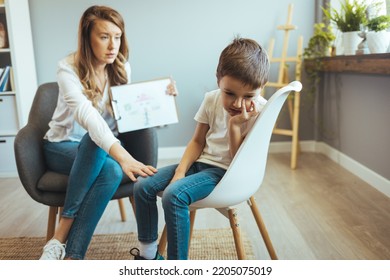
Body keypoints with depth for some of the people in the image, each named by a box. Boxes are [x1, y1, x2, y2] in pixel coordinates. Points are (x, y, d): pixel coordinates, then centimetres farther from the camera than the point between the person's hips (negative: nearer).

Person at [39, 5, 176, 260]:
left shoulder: (122, 68, -2)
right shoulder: (69, 68, -19)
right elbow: (86, 114, -37)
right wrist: (122, 155, -52)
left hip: (103, 147, 3)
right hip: (62, 147, -3)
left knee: (113, 171, -34)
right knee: (93, 143, -39)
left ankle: (61, 238, -25)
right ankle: (68, 250, -30)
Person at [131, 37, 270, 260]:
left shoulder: (260, 111, -15)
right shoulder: (212, 100, -1)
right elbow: (198, 141, 7)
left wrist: (234, 125, -24)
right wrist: (180, 171, -6)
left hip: (227, 172, -6)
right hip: (201, 162, 6)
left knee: (174, 195, -30)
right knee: (143, 186, -5)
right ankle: (147, 252, 12)